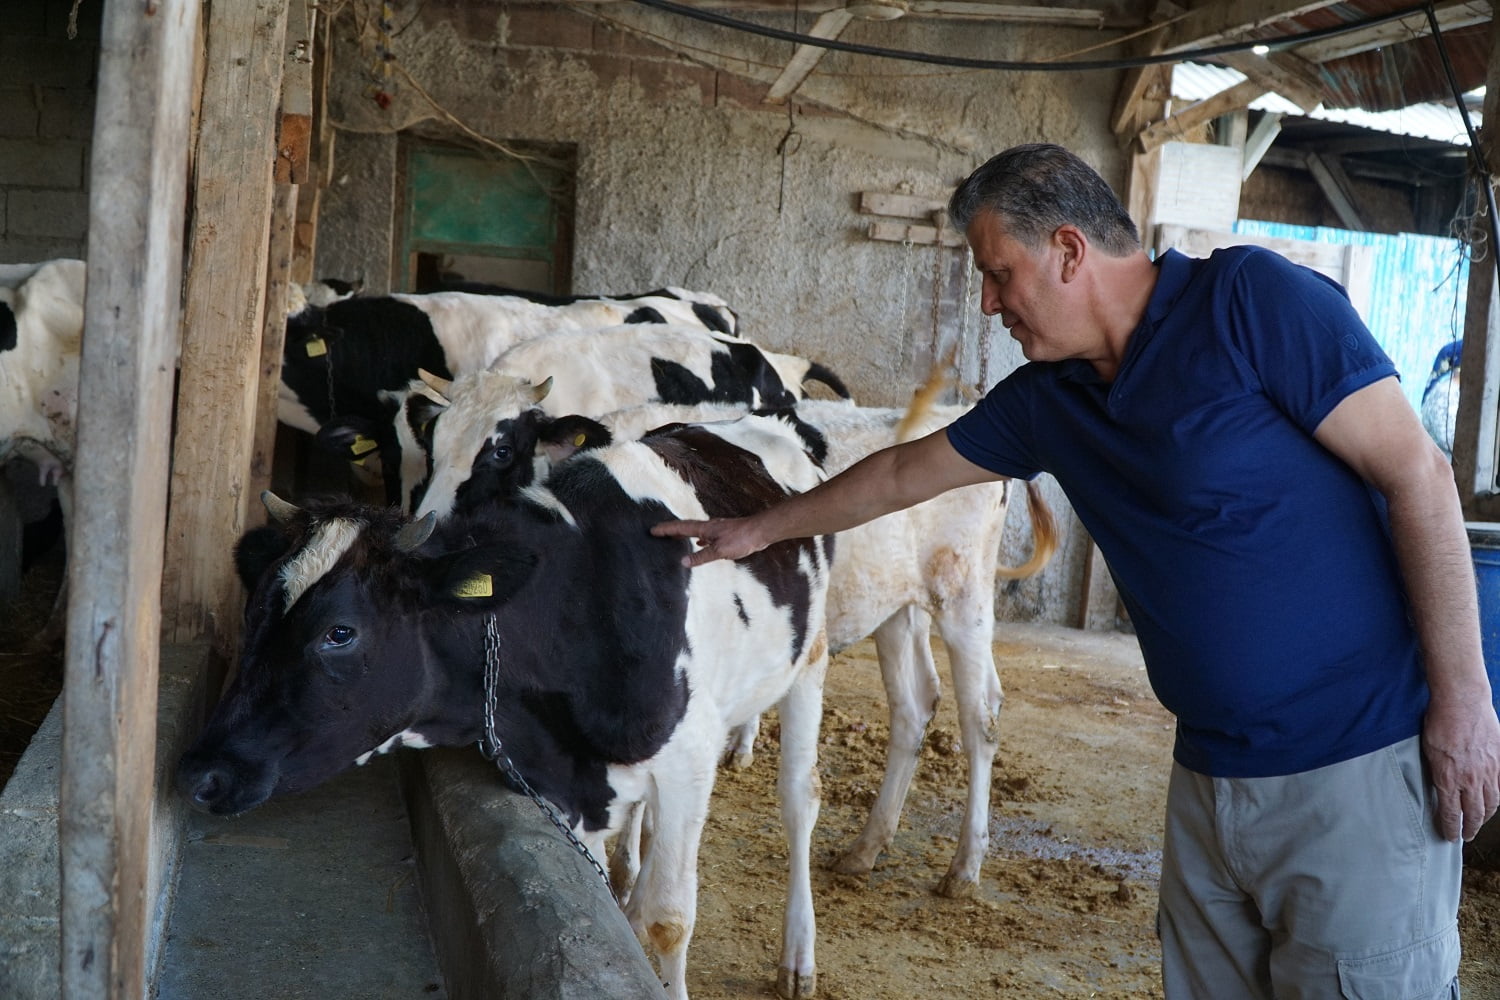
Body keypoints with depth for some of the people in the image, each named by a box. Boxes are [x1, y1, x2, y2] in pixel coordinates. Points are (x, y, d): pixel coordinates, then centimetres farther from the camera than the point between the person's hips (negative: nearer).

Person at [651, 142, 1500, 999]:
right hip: (1211, 774, 6)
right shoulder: (1048, 398, 9)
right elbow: (905, 474, 22)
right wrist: (762, 529, 31)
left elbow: (1418, 472, -13)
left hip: (1363, 764, -6)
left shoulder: (1250, 297, -10)